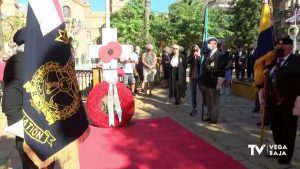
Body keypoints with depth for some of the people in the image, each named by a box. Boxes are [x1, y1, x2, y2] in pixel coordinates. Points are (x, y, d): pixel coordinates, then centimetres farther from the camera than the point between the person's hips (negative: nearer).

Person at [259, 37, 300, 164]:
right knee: (275, 129, 17)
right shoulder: (273, 62, 10)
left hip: (288, 105, -6)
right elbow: (266, 81, 16)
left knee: (288, 132, 9)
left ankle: (287, 155, 27)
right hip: (273, 103, 6)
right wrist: (261, 95, 8)